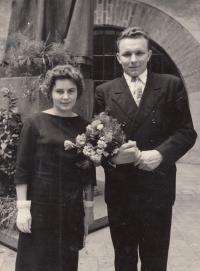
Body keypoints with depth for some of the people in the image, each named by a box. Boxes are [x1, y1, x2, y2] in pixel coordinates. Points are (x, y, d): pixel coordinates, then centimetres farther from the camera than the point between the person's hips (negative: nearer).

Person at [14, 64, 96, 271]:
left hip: (72, 208, 3)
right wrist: (22, 208, -10)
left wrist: (88, 207, 8)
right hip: (40, 205, -3)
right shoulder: (35, 123, -7)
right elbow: (22, 169, -7)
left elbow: (88, 171, 7)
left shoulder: (84, 126, 3)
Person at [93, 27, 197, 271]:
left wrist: (160, 153, -18)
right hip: (118, 189, 1)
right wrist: (110, 157, -18)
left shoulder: (171, 85, 1)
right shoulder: (104, 91, 4)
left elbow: (186, 131, -2)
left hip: (157, 187, -1)